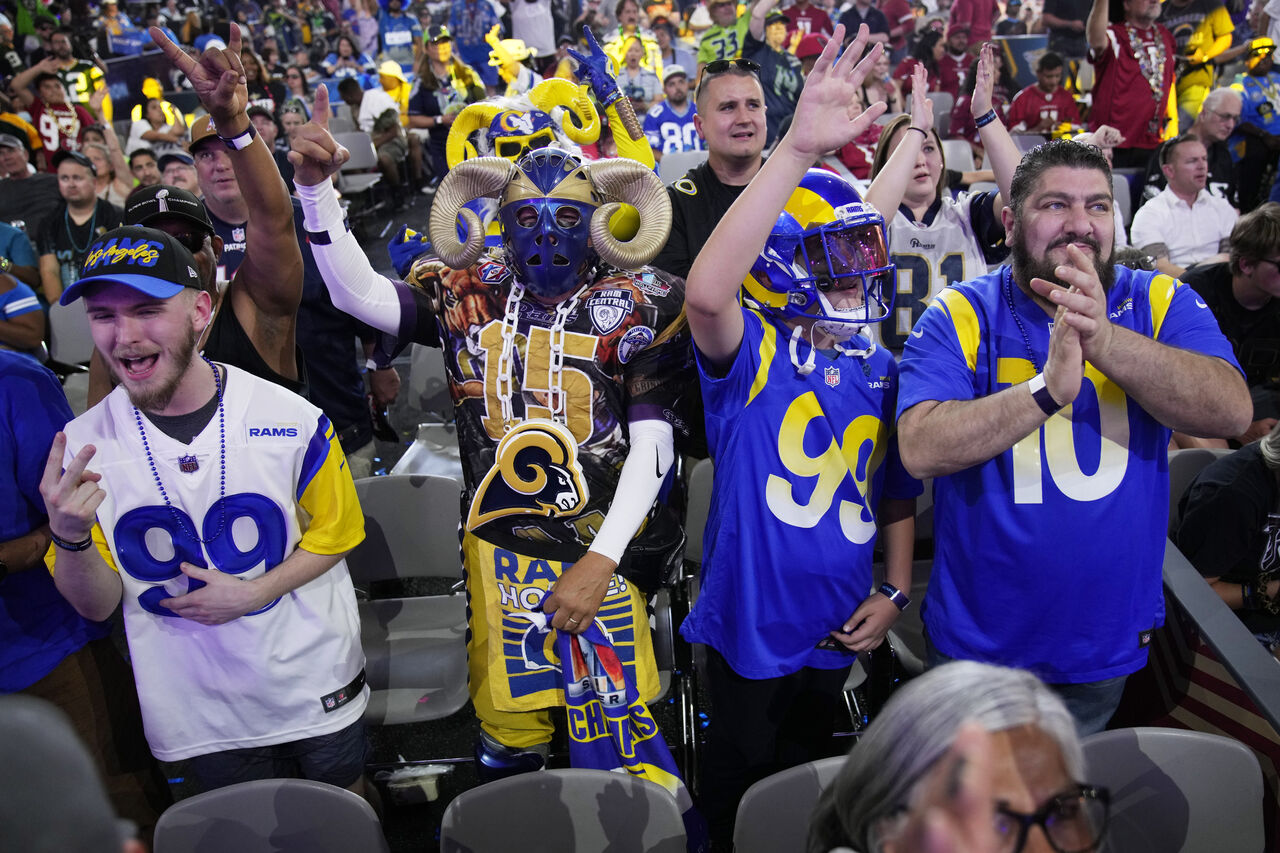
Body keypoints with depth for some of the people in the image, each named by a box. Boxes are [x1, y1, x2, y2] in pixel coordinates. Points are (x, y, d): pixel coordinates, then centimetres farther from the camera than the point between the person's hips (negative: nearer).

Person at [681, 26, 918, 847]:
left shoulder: (884, 372, 1)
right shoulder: (751, 352, -17)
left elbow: (897, 495, 12)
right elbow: (705, 291, -41)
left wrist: (896, 593, 2)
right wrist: (798, 149, -45)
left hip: (839, 629, 5)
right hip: (752, 623, -5)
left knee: (807, 775, 27)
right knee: (740, 784, 17)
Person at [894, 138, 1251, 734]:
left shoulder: (1159, 302, -4)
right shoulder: (960, 316, -11)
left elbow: (1232, 412, -20)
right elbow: (921, 449, -24)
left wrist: (1103, 338, -34)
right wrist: (1050, 387, -35)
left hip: (1111, 641, 2)